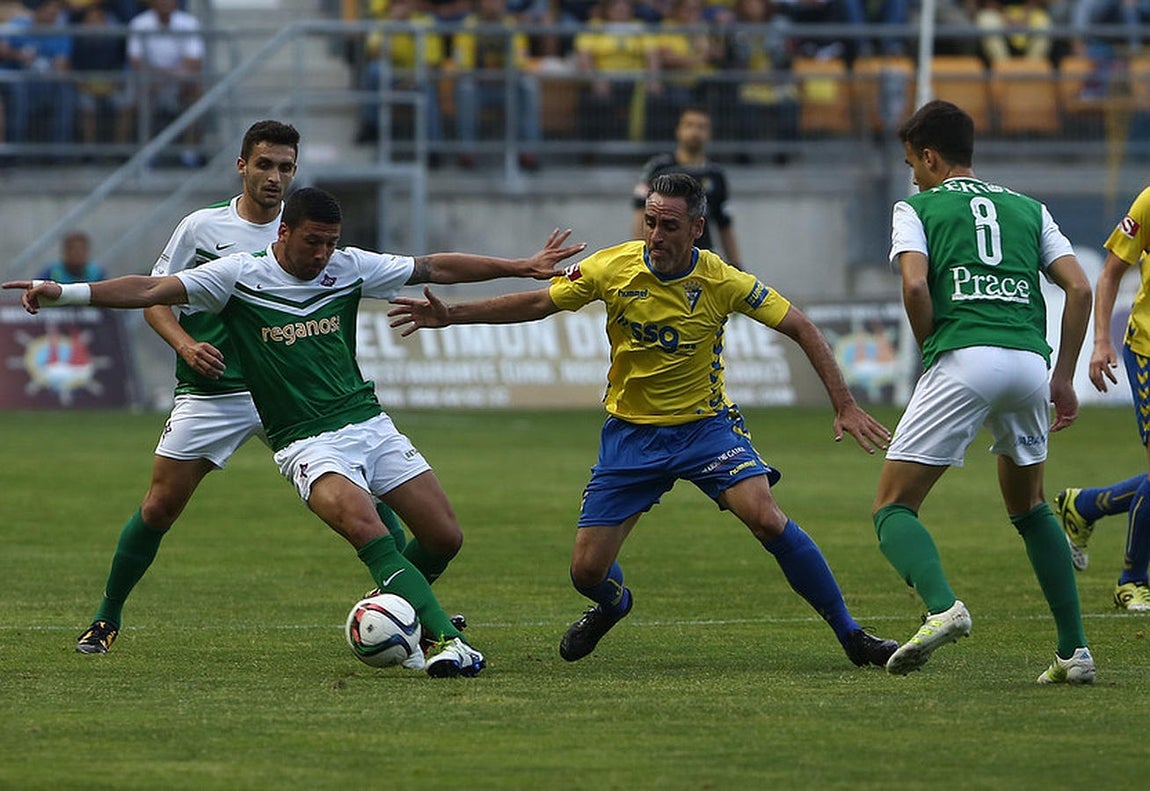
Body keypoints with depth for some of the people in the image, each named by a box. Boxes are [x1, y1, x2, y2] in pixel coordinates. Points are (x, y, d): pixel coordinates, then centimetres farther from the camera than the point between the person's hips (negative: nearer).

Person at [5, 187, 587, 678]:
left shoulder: (350, 268, 5)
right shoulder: (238, 276, -6)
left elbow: (435, 268, 13)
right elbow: (152, 291, -11)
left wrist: (524, 267, 14)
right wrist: (62, 292, -20)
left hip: (369, 424, 5)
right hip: (308, 443, -5)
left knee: (445, 537, -1)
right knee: (363, 525, -31)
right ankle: (447, 642, -36)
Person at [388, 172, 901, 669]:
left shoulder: (723, 282, -16)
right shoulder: (614, 268, -11)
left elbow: (800, 329, -8)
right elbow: (539, 303, 2)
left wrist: (845, 406, -15)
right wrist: (449, 316, -3)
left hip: (704, 425, -2)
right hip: (631, 432, 2)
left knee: (767, 519, -26)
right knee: (587, 571, -2)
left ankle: (850, 635, -11)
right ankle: (613, 605, 38)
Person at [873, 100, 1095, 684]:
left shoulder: (917, 207, 13)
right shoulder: (1027, 209, 24)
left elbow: (915, 284, -5)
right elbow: (1080, 288, 13)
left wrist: (930, 350, 9)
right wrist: (1064, 376, 17)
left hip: (963, 357, -5)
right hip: (1030, 360, 5)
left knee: (893, 509, 1)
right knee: (1029, 509, 25)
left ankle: (942, 606, -29)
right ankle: (1074, 649, 14)